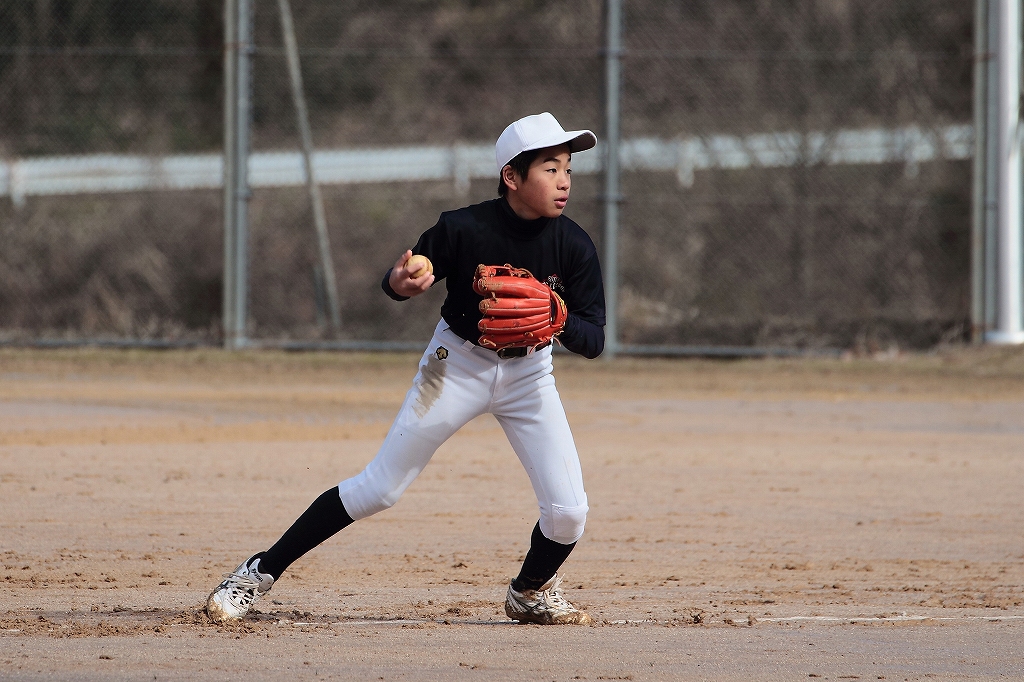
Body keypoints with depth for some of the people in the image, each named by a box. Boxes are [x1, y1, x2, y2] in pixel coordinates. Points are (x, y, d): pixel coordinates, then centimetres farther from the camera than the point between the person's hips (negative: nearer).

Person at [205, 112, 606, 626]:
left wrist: (557, 319, -37)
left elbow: (593, 341, -16)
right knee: (378, 489, -4)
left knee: (568, 512, -10)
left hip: (527, 371, 2)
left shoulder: (574, 247, -17)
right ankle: (261, 572, 8)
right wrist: (400, 283, -34)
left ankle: (531, 593, 22)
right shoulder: (463, 230, -22)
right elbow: (397, 283, -10)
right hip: (457, 364, -2)